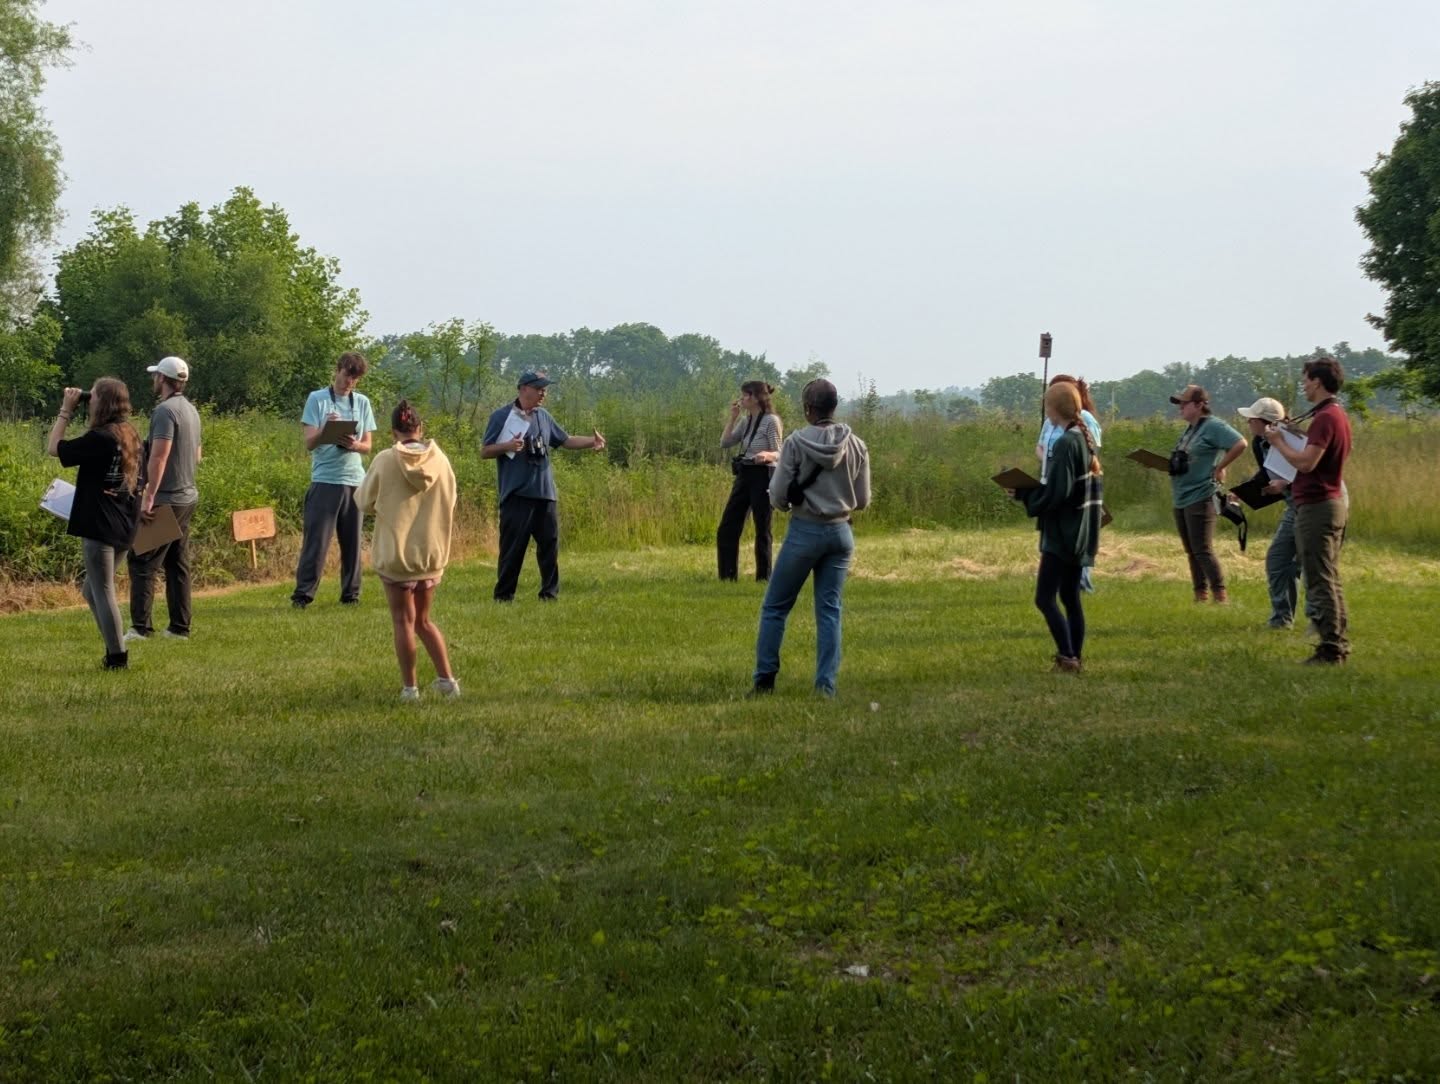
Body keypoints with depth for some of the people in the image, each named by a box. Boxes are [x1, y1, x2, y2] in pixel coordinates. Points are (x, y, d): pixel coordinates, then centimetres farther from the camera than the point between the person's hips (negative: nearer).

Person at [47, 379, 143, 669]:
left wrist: (66, 410, -4)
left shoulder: (99, 438, -18)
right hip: (124, 525, 9)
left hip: (99, 525, -9)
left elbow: (54, 448, -8)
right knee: (92, 590, 19)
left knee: (102, 591, -1)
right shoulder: (129, 435, 8)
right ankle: (115, 650, 17)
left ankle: (117, 657, 1)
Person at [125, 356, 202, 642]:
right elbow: (198, 455, 21)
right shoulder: (191, 409, 13)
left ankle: (140, 627, -9)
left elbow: (159, 457, -23)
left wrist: (149, 497, -25)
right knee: (178, 564, 12)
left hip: (165, 500, -9)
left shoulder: (165, 410, -16)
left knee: (142, 562, -6)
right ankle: (180, 627, 13)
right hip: (187, 497, 9)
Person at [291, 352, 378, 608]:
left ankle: (351, 593, 14)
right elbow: (309, 443, -4)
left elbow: (367, 446, 10)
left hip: (353, 480, 4)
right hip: (324, 480, -3)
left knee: (352, 540, 7)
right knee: (316, 539, -6)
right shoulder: (317, 399, 1)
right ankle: (303, 593, -3)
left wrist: (355, 445, -13)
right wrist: (324, 429, -24)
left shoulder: (362, 403, 11)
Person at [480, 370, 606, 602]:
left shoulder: (543, 417, 14)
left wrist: (592, 441, 6)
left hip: (545, 494, 6)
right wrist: (507, 446, -21)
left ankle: (549, 593, 14)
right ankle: (504, 596, 3)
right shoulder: (502, 417, -3)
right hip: (517, 495, -6)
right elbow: (484, 452, -3)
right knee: (513, 548, -4)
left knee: (550, 544, 6)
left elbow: (565, 441, 21)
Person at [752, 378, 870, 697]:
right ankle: (826, 683, 3)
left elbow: (778, 496, -9)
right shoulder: (857, 446, -2)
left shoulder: (796, 443, -12)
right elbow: (862, 500, 5)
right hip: (840, 533, 3)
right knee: (829, 610, 8)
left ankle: (765, 679, 10)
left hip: (804, 532, -3)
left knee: (775, 607, 9)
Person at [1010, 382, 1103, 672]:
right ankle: (1075, 657, 15)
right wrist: (1028, 491, 15)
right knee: (1070, 597, 14)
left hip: (1062, 533, -10)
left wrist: (1022, 494, -8)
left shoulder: (1066, 444, -18)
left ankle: (1067, 658, -12)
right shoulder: (1086, 439, 11)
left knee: (1044, 599, -8)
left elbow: (1057, 492, -21)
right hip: (1079, 534, 10)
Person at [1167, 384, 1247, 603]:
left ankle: (1220, 596, -9)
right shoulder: (1189, 429, 17)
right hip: (1181, 500, 10)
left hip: (1200, 498, -10)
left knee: (1203, 551, -11)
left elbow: (1240, 444, -22)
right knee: (1192, 552, 12)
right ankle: (1200, 595, 17)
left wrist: (1219, 468, -17)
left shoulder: (1213, 426, -11)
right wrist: (1168, 466, 6)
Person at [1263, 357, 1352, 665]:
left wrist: (1278, 442, -11)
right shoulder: (1338, 415, 14)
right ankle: (1339, 644, 19)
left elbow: (1306, 462, -25)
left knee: (1320, 581, -7)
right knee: (1330, 579, 15)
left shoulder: (1325, 418, -18)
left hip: (1316, 506, -10)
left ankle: (1330, 649, -7)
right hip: (1334, 501, 10)